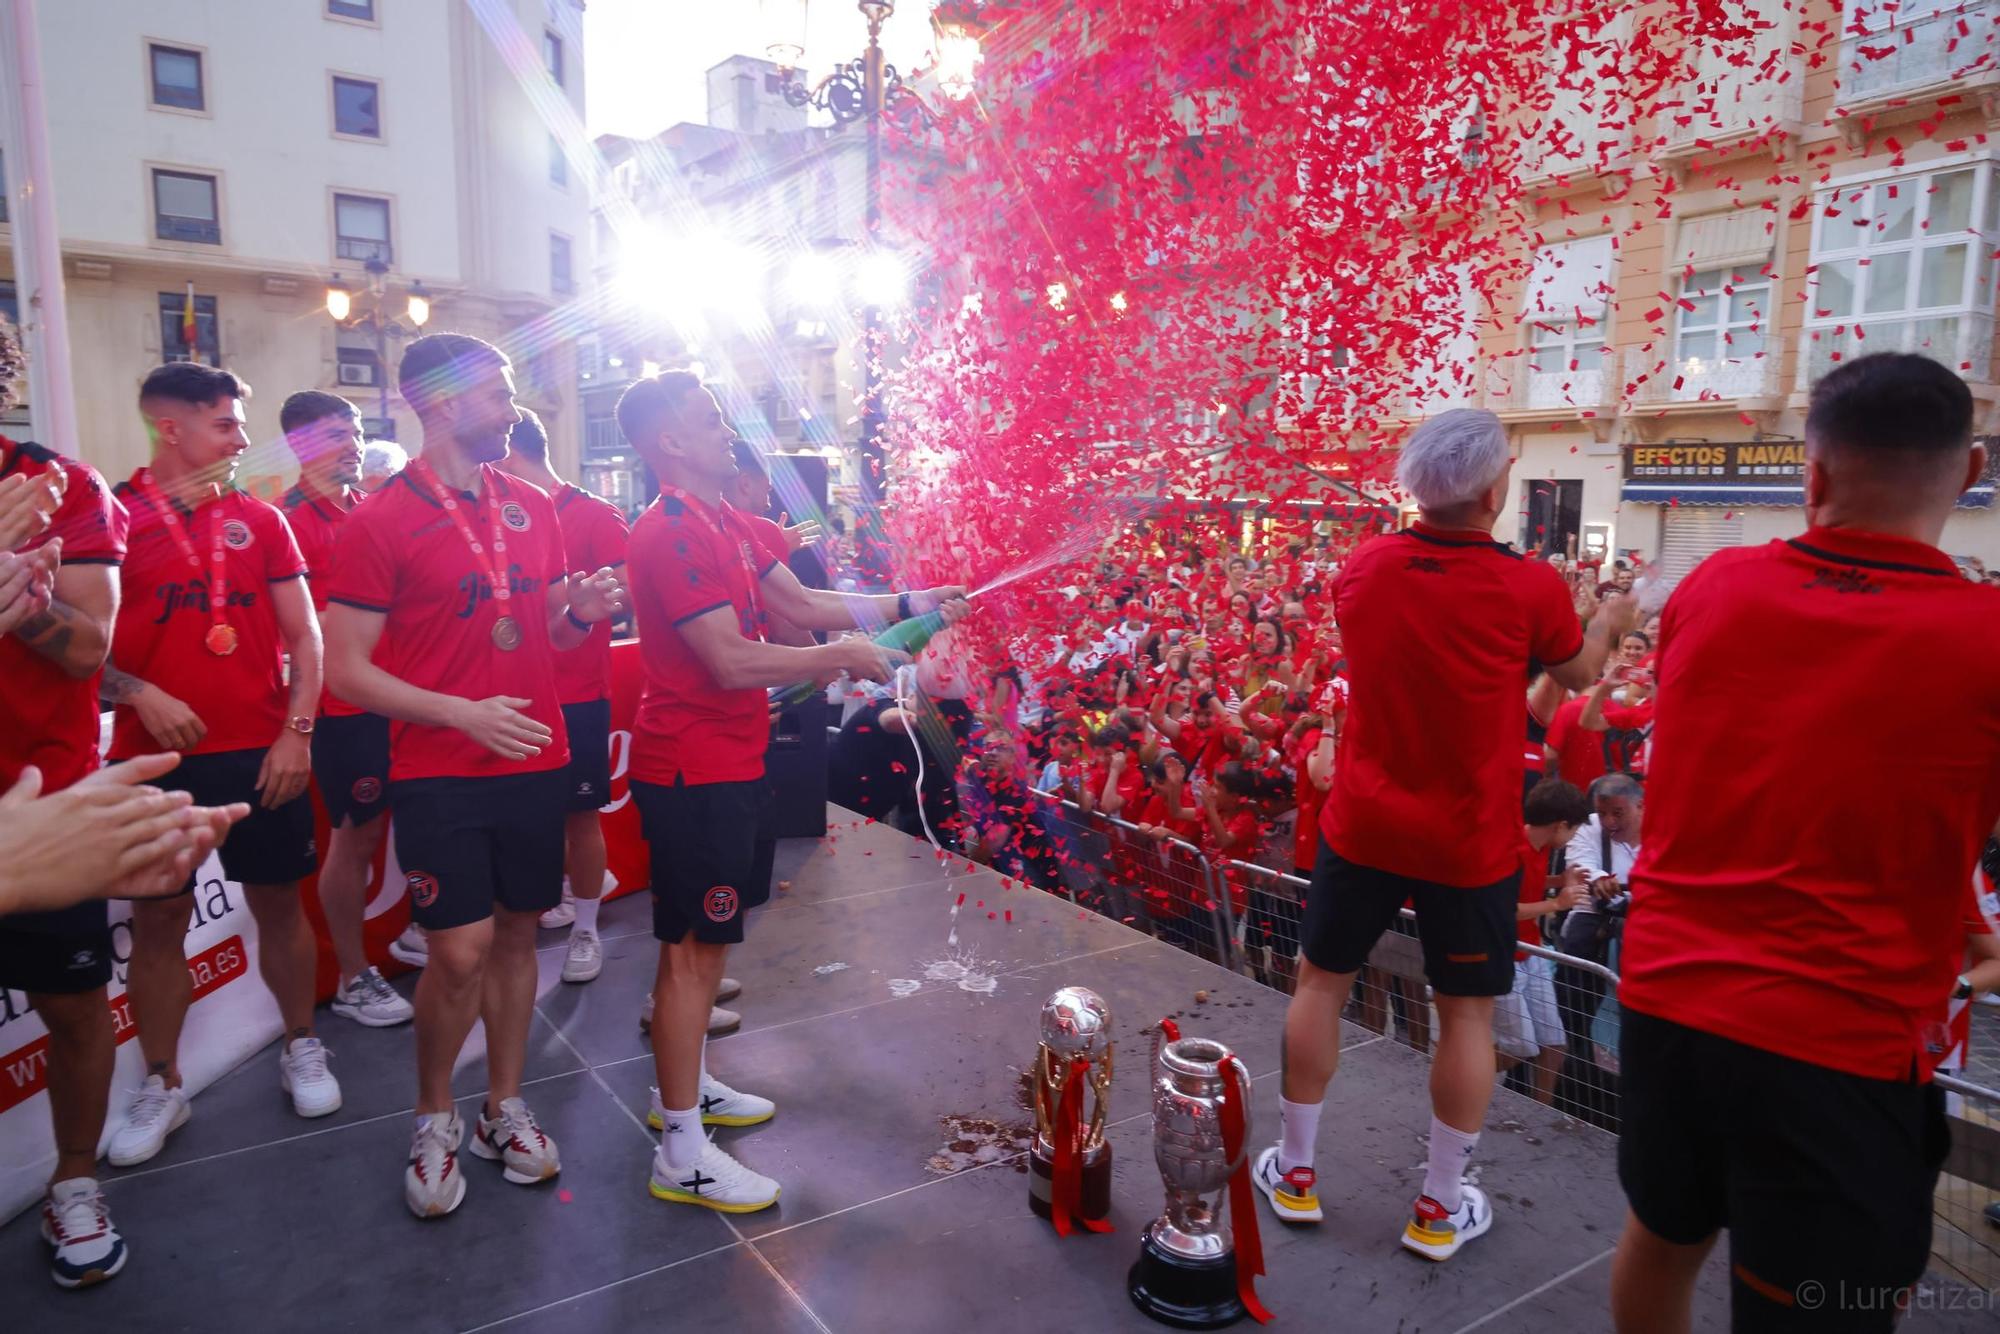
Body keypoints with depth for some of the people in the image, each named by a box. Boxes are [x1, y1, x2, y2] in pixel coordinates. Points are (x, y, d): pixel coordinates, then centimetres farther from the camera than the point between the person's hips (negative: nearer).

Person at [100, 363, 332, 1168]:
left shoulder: (260, 521, 7)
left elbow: (303, 636, 6)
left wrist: (297, 732, -4)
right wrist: (139, 694, -15)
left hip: (261, 753, 1)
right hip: (157, 755, -1)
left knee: (278, 903, 8)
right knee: (158, 920, 6)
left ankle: (301, 1050, 25)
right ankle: (162, 1087, 21)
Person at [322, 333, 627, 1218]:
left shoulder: (532, 507, 9)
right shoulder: (380, 522, -8)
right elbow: (348, 671, -10)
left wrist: (582, 612, -7)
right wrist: (465, 714, -20)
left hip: (534, 761, 5)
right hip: (438, 773, -5)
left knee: (516, 937, 11)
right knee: (460, 952, -5)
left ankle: (506, 1108, 28)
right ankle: (434, 1120, 20)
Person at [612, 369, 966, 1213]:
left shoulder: (724, 523, 13)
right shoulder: (672, 534, -19)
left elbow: (801, 605, 13)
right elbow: (731, 661, -25)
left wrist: (905, 605, 6)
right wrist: (842, 657, -17)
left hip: (728, 763, 10)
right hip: (694, 770, -10)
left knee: (709, 937, 19)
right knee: (694, 947, -3)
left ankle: (685, 1084, 36)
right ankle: (682, 1155, 8)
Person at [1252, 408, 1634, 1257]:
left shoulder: (1363, 568, -6)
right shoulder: (1530, 588, -14)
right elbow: (1579, 673, 7)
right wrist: (1609, 624, 29)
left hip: (1362, 827, 3)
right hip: (1470, 843, -2)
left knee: (1320, 984, 16)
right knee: (1467, 1016, 13)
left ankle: (1294, 1173, 29)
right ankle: (1440, 1208, 26)